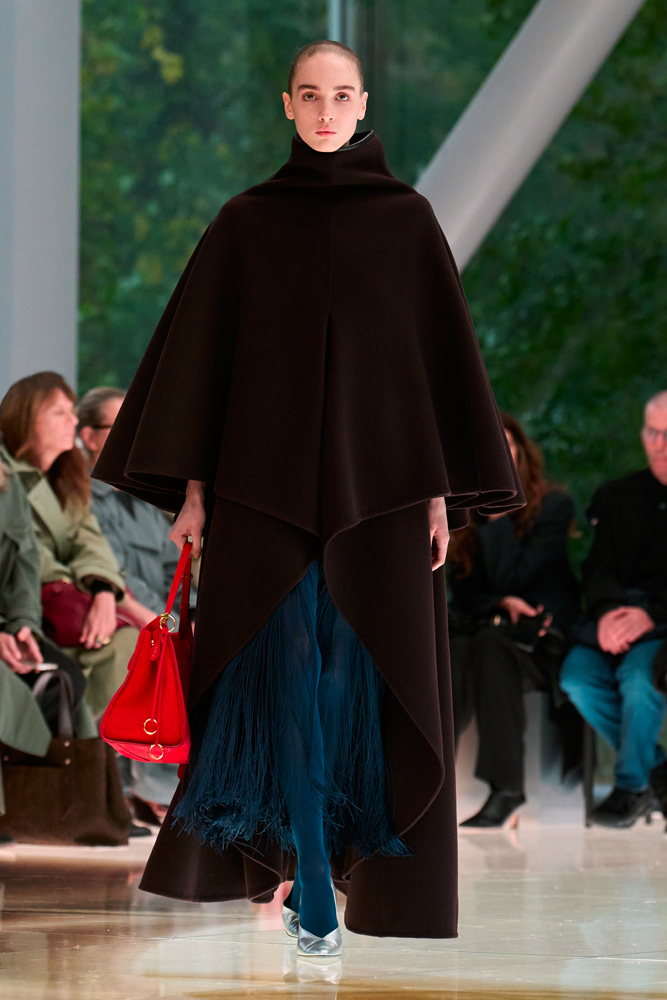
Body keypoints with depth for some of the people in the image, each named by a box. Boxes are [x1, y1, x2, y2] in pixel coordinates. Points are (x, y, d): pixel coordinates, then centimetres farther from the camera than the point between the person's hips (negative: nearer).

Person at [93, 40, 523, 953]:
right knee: (283, 679, -5)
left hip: (380, 489, 0)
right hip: (267, 485, 0)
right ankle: (309, 887, -2)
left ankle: (379, 877, 7)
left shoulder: (407, 219, 5)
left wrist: (442, 491, -1)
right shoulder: (244, 225, 6)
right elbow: (200, 353, 6)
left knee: (367, 683, -1)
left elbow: (442, 353, 5)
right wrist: (192, 488, 0)